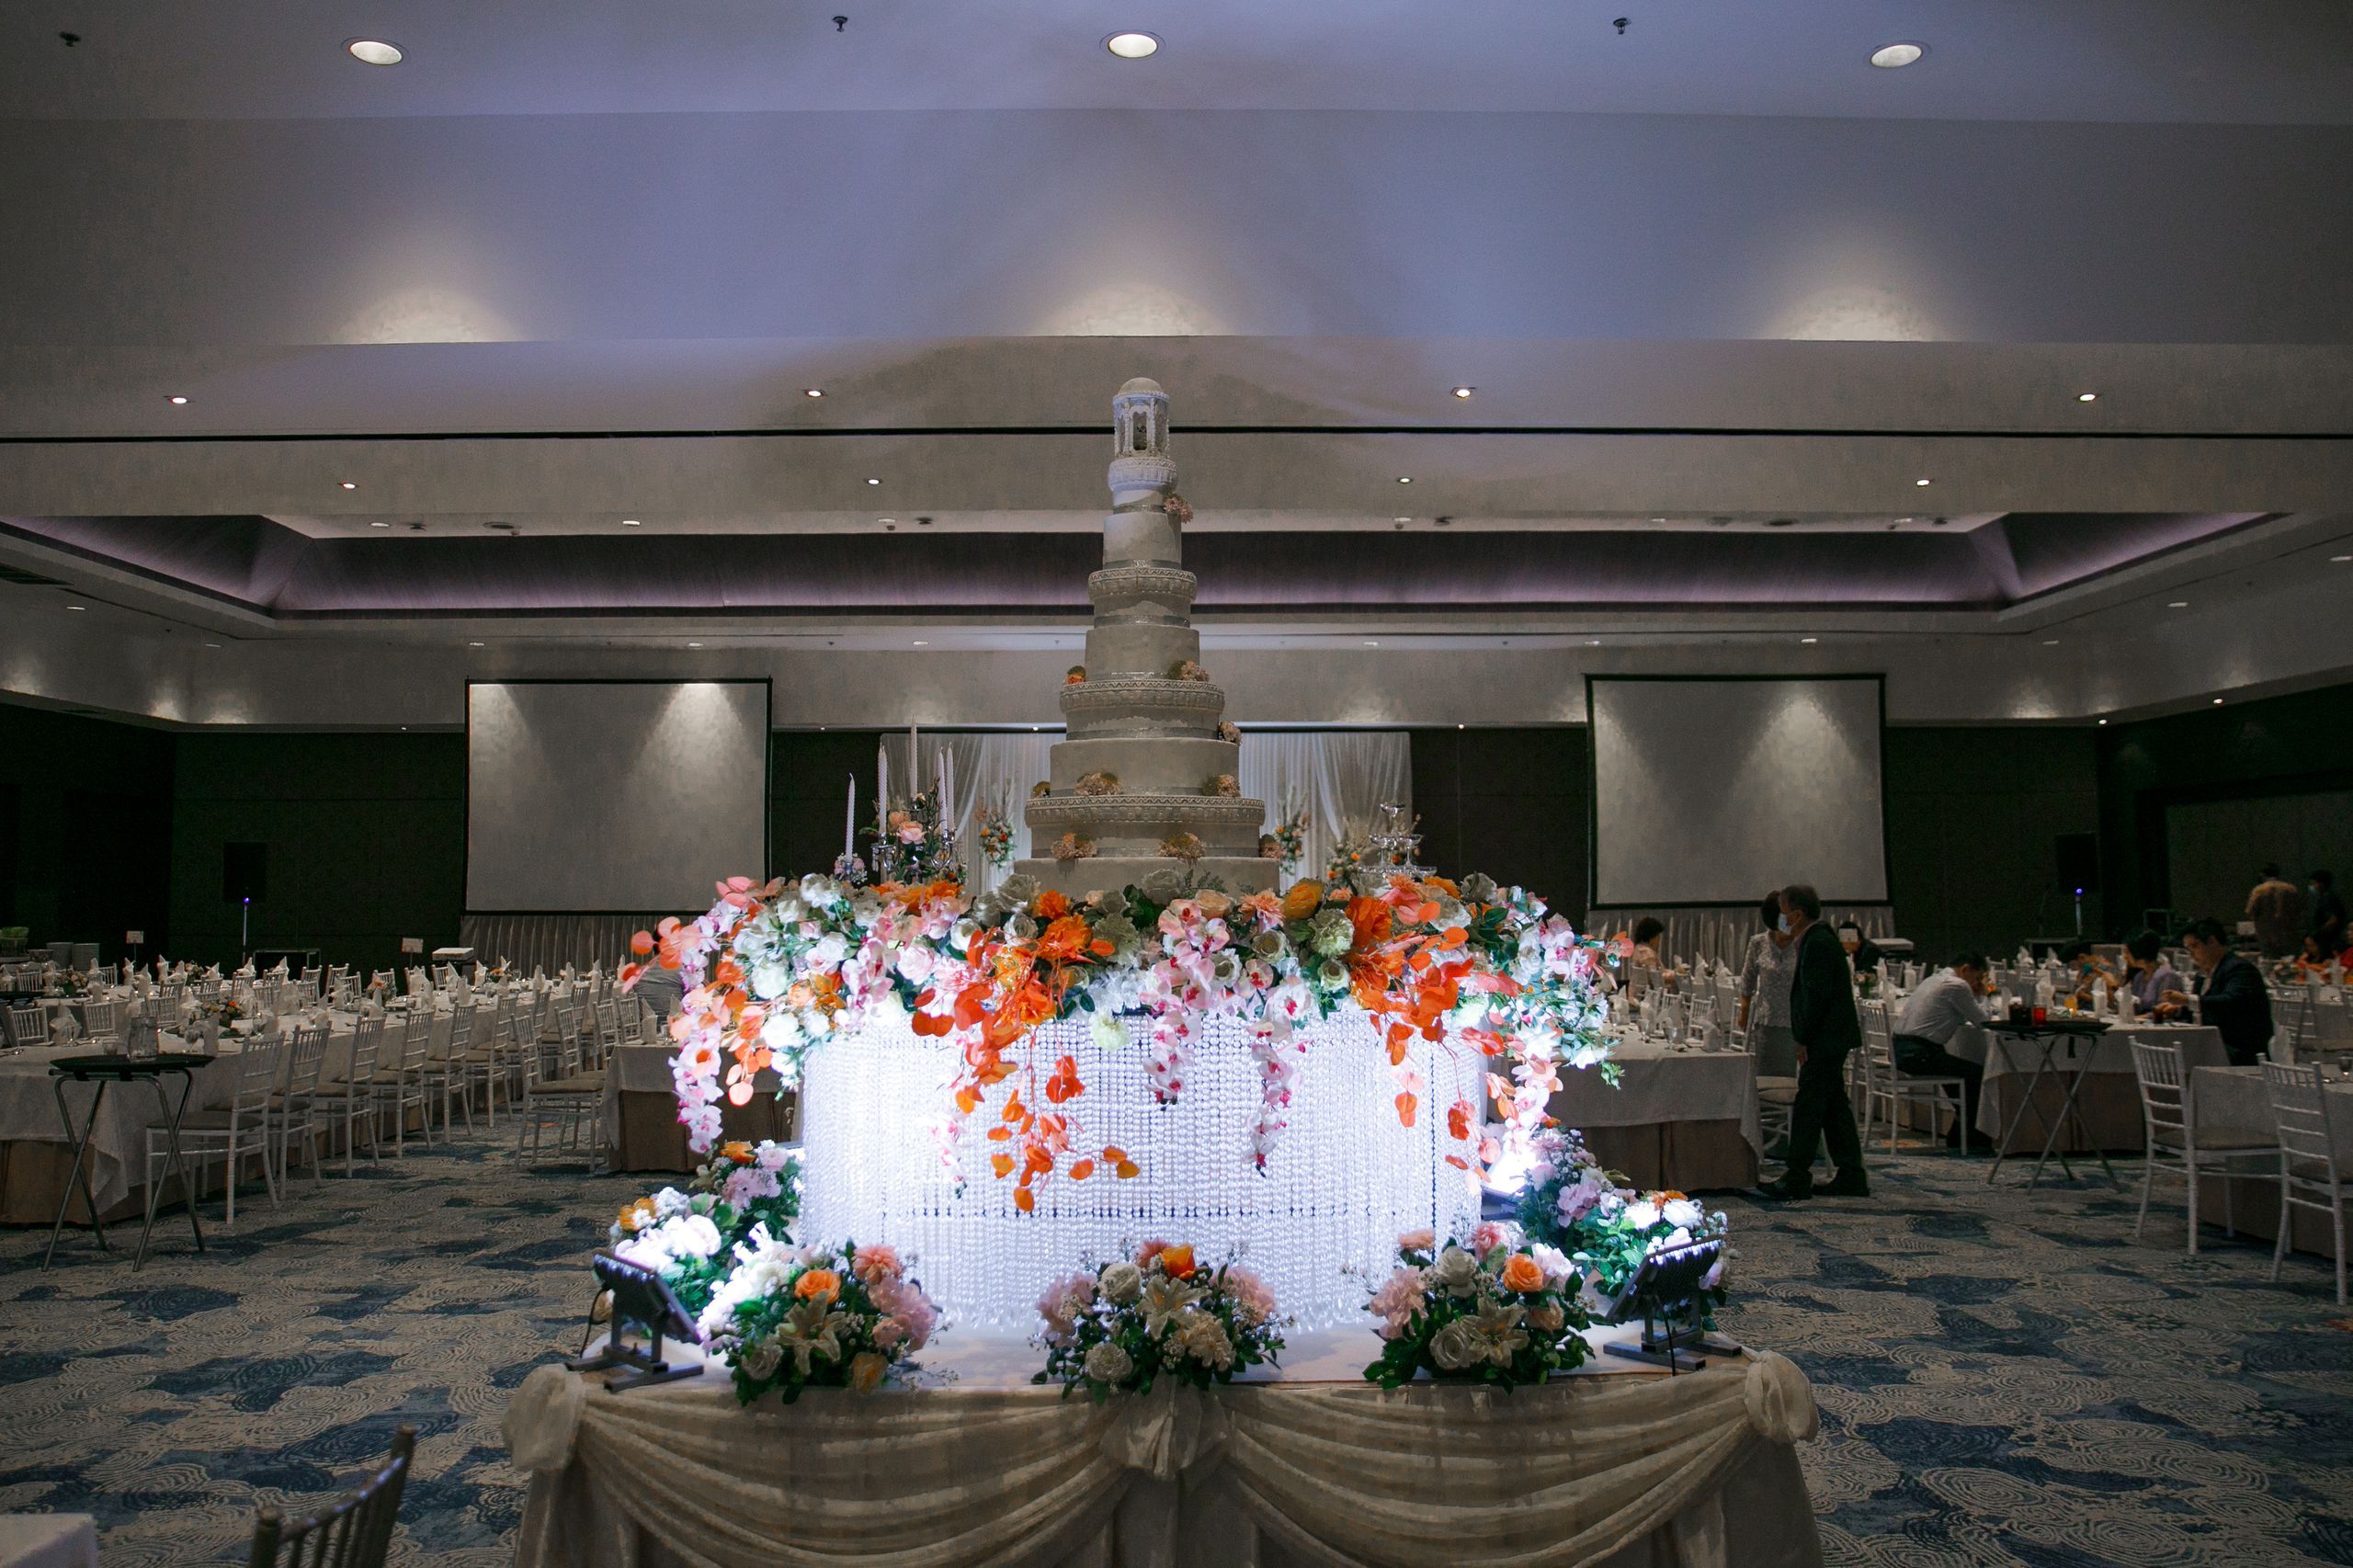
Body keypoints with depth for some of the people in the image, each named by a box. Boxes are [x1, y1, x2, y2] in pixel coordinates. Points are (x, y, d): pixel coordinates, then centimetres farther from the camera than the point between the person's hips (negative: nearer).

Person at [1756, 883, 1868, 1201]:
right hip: (1829, 1041, 11)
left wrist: (1804, 1040, -18)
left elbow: (1817, 995, -21)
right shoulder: (1818, 939, 15)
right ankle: (1851, 1176, 18)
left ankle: (1796, 1180, -5)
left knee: (1807, 1106, -8)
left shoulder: (1817, 943, -17)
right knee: (1835, 1106, 13)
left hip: (1824, 1041, -11)